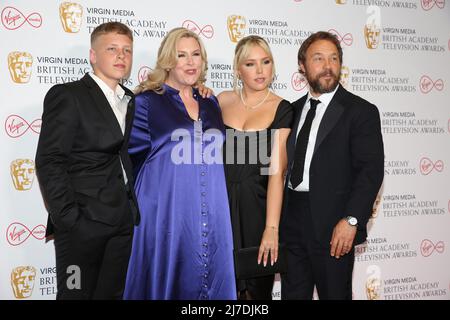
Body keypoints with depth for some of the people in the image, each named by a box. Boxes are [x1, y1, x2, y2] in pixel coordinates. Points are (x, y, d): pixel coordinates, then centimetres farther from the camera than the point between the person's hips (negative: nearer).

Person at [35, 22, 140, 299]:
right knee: (77, 293, 0)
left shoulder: (131, 101, 16)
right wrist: (69, 219, -15)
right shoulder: (66, 96, -4)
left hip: (124, 221, 6)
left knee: (113, 293, 11)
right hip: (84, 221, -6)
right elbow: (49, 162, -10)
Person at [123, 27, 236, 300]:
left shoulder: (211, 104, 13)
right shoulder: (147, 101, -1)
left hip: (212, 216, 5)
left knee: (211, 280, 7)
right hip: (166, 213, -4)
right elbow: (133, 152, 0)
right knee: (166, 283, 3)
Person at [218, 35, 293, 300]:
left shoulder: (282, 109, -3)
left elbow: (276, 171, -11)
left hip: (257, 206, -1)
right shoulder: (222, 101, 5)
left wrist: (272, 228, -17)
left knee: (257, 288, 9)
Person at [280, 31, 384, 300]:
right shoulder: (295, 109, 14)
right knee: (293, 293, 12)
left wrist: (351, 220, -20)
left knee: (335, 293, 6)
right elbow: (288, 163, 13)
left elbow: (371, 170, -12)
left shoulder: (361, 111, -4)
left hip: (333, 226, -5)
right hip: (291, 219, 5)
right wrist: (279, 216, 6)